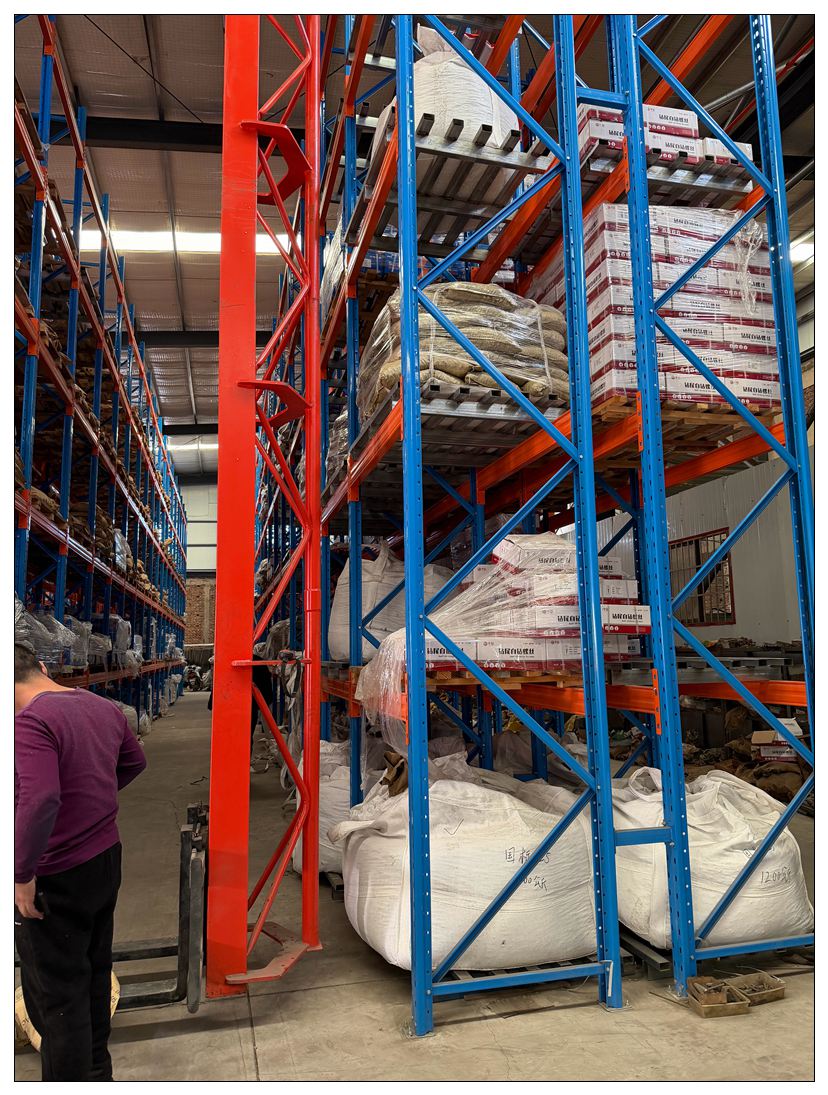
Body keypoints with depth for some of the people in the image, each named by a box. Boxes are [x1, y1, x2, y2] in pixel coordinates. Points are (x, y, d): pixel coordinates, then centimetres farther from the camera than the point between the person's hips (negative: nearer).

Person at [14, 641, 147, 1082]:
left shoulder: (28, 720, -23)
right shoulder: (104, 707, 2)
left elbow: (39, 800, -33)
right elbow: (134, 761, 17)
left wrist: (22, 875, -23)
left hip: (54, 878, -8)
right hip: (107, 859, 8)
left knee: (56, 993, 8)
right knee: (95, 971, 25)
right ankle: (96, 1067, 44)